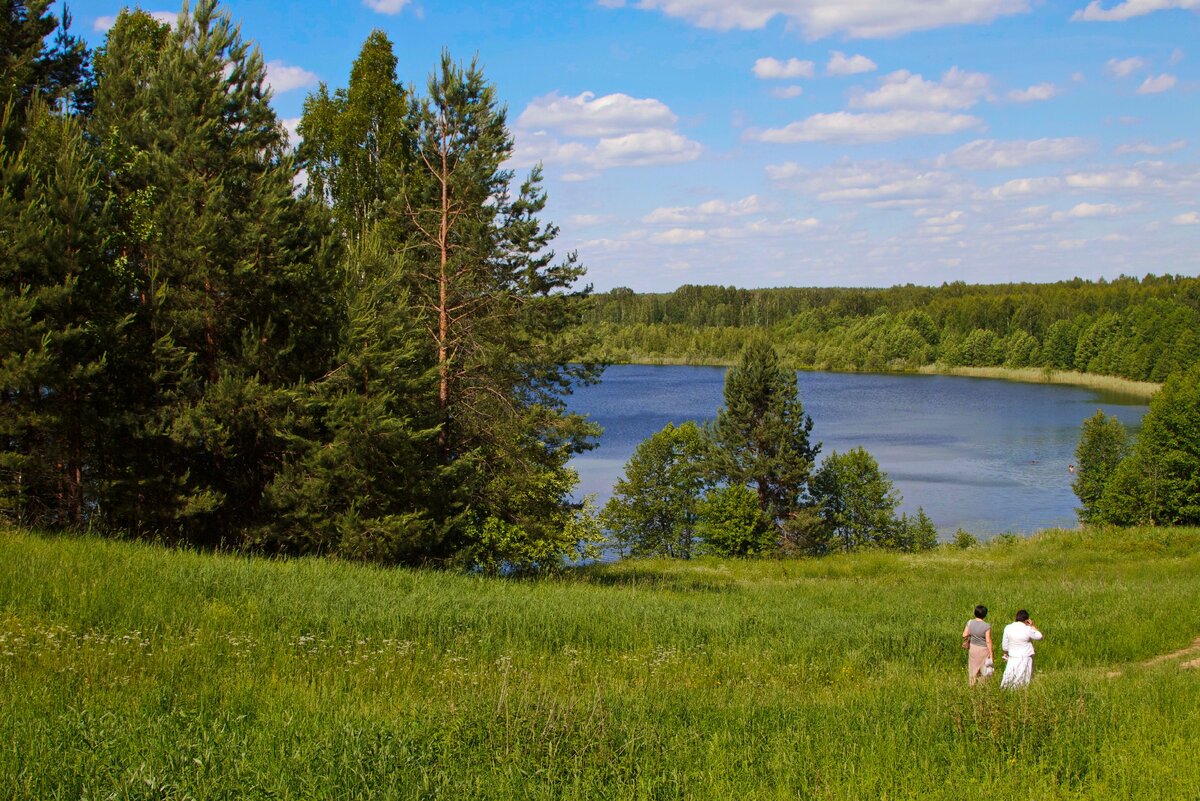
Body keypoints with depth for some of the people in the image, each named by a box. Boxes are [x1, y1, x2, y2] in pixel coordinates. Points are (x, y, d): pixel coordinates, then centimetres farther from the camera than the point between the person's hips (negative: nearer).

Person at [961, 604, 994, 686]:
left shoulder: (970, 622, -12)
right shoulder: (986, 626, -24)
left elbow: (964, 635, -5)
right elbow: (988, 641, -20)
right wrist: (991, 653, -11)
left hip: (973, 648, 4)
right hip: (983, 649, -4)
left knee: (973, 667, 20)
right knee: (984, 669, 14)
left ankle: (972, 684, 31)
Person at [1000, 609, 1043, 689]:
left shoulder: (1008, 628, -6)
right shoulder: (1028, 629, -16)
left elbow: (1005, 643, 2)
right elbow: (1039, 636, -1)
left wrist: (1005, 653, 17)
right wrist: (1032, 626, 4)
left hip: (1013, 656, 2)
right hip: (1025, 657, -2)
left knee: (1010, 675, 9)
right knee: (1023, 676, 8)